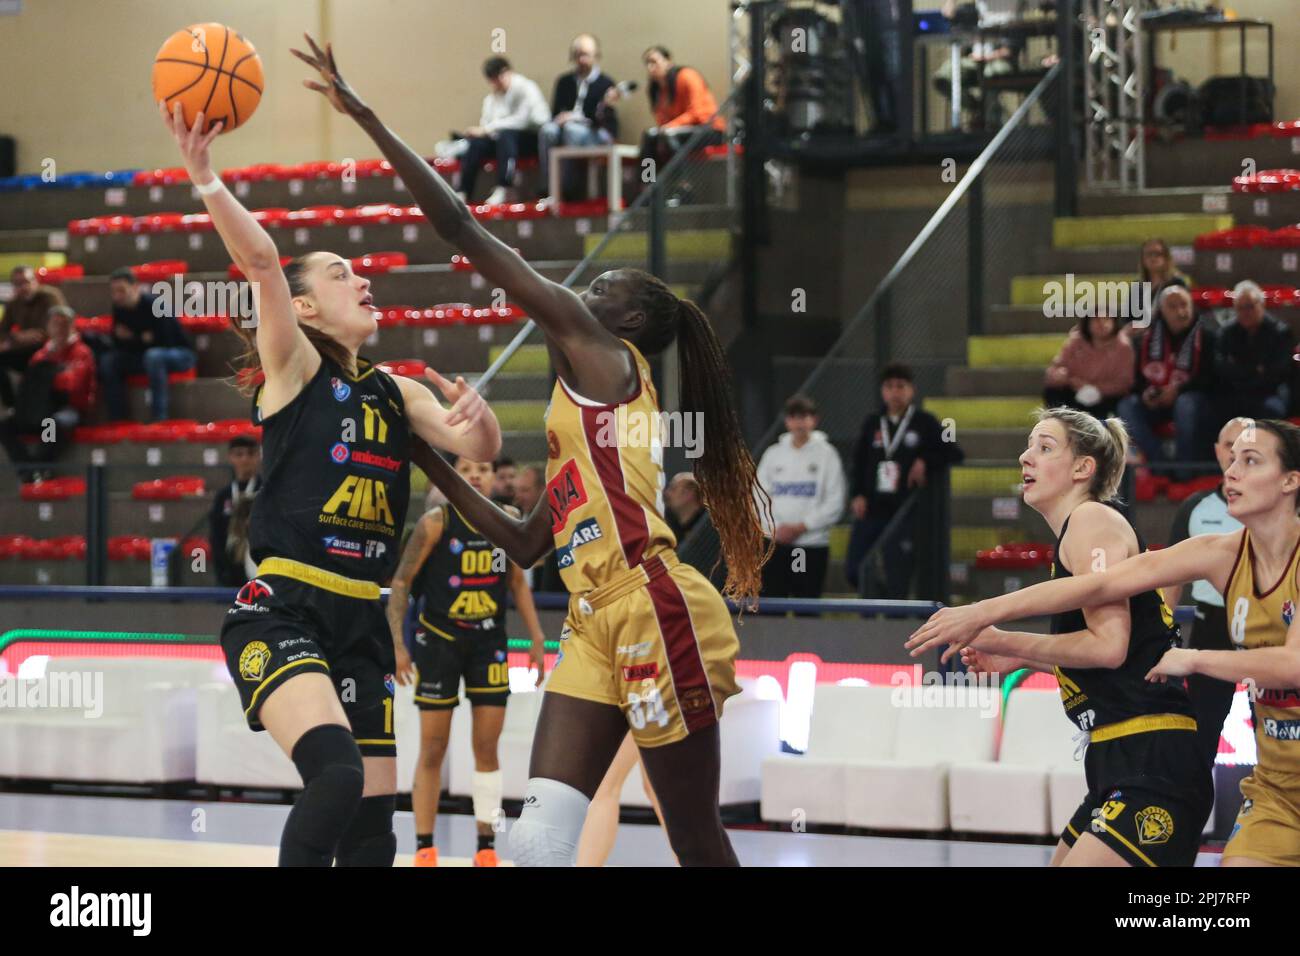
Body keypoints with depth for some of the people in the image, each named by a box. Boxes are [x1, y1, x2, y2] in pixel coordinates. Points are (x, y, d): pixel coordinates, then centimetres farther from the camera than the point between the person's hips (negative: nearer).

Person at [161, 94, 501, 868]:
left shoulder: (396, 392, 17)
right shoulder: (292, 367, 0)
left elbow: (478, 448, 11)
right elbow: (262, 262, -14)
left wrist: (478, 415, -13)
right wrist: (205, 179, -31)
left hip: (361, 623, 6)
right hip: (281, 613, -6)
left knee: (373, 819, 5)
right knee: (335, 776, -29)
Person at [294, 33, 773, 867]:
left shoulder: (600, 349, 2)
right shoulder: (584, 402, 26)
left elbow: (464, 230, -3)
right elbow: (526, 545, 30)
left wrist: (362, 114, 0)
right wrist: (436, 469, 29)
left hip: (656, 613, -9)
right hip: (596, 628, 9)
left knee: (697, 843, -2)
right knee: (538, 842, -3)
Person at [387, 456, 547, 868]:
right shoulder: (437, 522, -11)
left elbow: (517, 582, 12)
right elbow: (401, 582, -8)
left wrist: (536, 637, 7)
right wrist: (397, 643, -14)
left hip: (489, 641, 3)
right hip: (439, 639, -3)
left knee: (487, 747, 3)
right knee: (433, 748, 0)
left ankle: (486, 847, 11)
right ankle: (424, 847, 8)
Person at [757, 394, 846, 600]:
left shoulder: (825, 453, 0)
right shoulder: (774, 454, 9)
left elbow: (835, 503, -4)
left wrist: (802, 527, -10)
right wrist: (774, 528, -8)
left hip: (813, 545, -2)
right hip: (776, 544, 2)